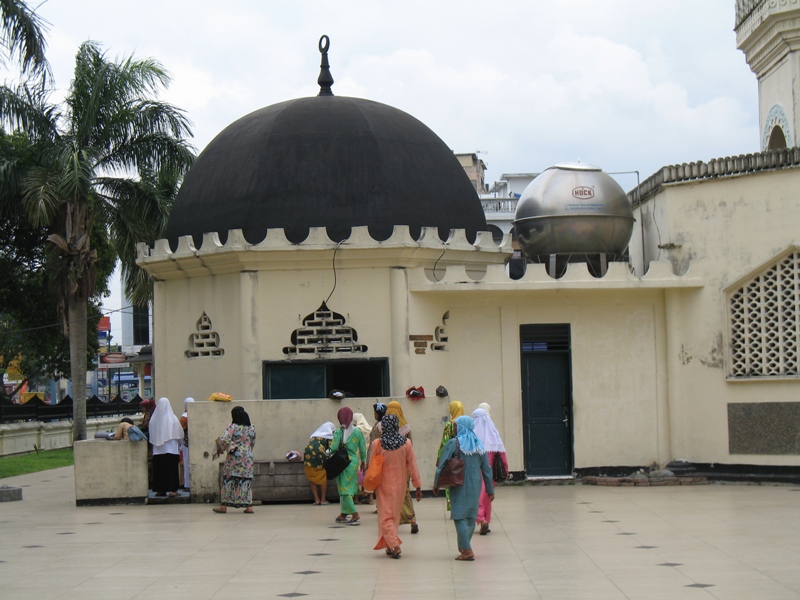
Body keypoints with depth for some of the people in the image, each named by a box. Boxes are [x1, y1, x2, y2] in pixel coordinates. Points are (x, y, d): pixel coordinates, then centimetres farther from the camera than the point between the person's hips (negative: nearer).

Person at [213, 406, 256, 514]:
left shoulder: (233, 427, -11)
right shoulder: (251, 428, 5)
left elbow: (224, 440, -19)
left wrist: (221, 447, 1)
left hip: (234, 458, -4)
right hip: (248, 458, 4)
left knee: (229, 480, 3)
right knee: (246, 481, 6)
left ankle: (224, 506, 6)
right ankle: (249, 506, 3)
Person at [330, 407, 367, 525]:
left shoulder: (338, 432, -12)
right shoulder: (358, 431, 0)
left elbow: (333, 448, -16)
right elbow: (363, 449, 5)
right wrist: (363, 461, 19)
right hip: (354, 461, 5)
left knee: (344, 490, -2)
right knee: (347, 489, 16)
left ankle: (355, 515, -11)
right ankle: (343, 515, 22)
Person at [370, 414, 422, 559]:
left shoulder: (376, 444, -13)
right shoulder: (406, 443, -9)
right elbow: (412, 466, -5)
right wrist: (418, 486, 2)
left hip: (384, 485, -2)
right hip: (400, 484, 2)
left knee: (386, 516, 2)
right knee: (395, 514, 17)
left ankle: (394, 545, -15)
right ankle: (390, 545, 24)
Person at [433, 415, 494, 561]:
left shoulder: (453, 444, -8)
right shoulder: (479, 445, 6)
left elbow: (442, 466, -9)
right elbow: (486, 468, 7)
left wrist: (436, 484, 1)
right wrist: (490, 489, 13)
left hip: (459, 487, -5)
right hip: (475, 486, 5)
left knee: (460, 516, -3)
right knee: (471, 516, 14)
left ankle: (467, 550, -11)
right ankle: (464, 546, 23)